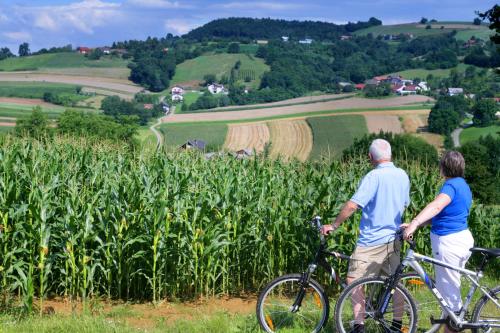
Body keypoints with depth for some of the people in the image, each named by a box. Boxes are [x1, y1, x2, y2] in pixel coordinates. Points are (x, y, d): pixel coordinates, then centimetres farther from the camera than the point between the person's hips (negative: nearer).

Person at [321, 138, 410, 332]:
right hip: (394, 239, 7)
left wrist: (333, 225, -13)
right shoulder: (403, 176, 5)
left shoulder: (374, 177, -17)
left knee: (353, 280, -2)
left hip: (372, 240, -7)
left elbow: (352, 205, -22)